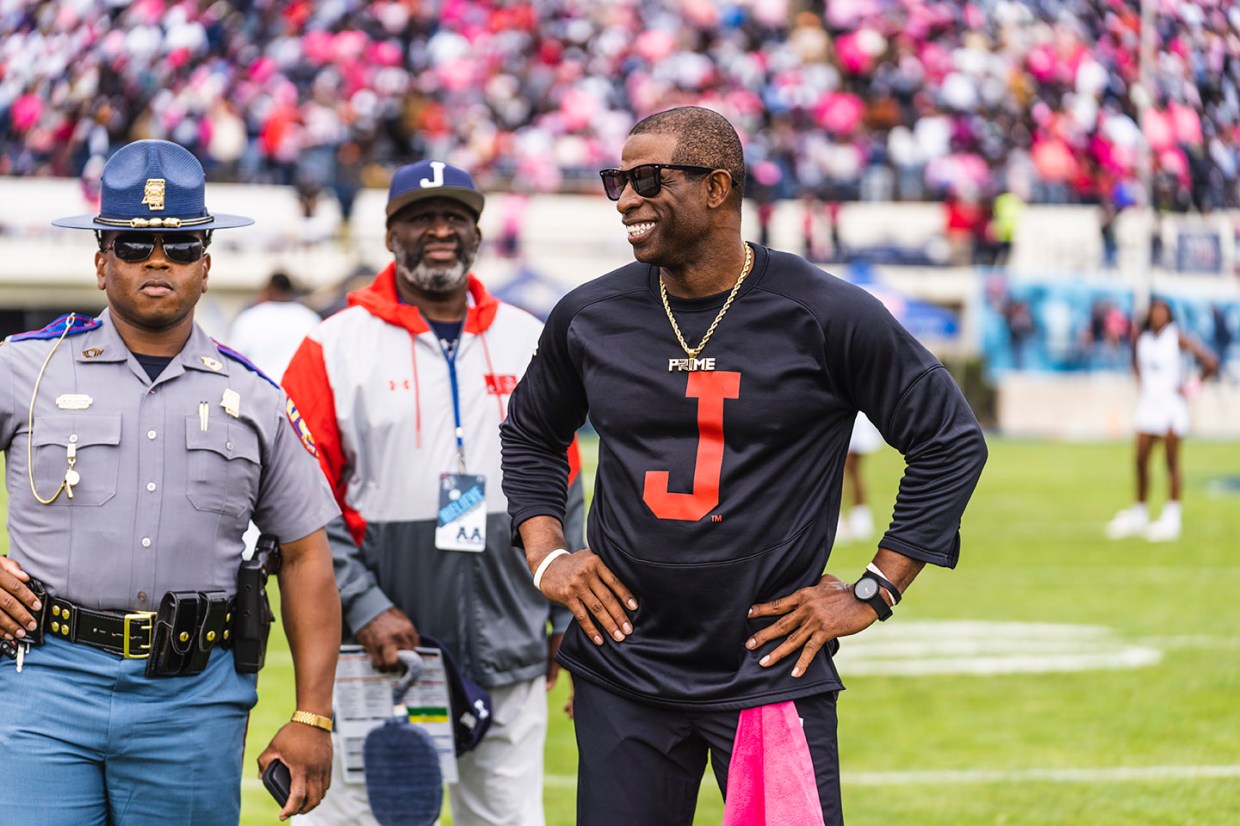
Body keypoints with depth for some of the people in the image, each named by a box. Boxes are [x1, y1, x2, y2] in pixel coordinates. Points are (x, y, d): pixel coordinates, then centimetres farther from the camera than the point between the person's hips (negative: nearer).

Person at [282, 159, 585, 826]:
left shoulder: (528, 343, 10)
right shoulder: (336, 348, -1)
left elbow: (561, 494, 15)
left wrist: (569, 616, 11)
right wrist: (363, 605, -13)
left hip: (510, 661, 3)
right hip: (380, 647, -3)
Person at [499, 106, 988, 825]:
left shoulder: (826, 317, -6)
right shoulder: (590, 316, 6)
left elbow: (951, 442, 0)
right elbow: (530, 435, 24)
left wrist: (873, 592, -3)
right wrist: (545, 554, 9)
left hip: (773, 676, -3)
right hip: (622, 675, 4)